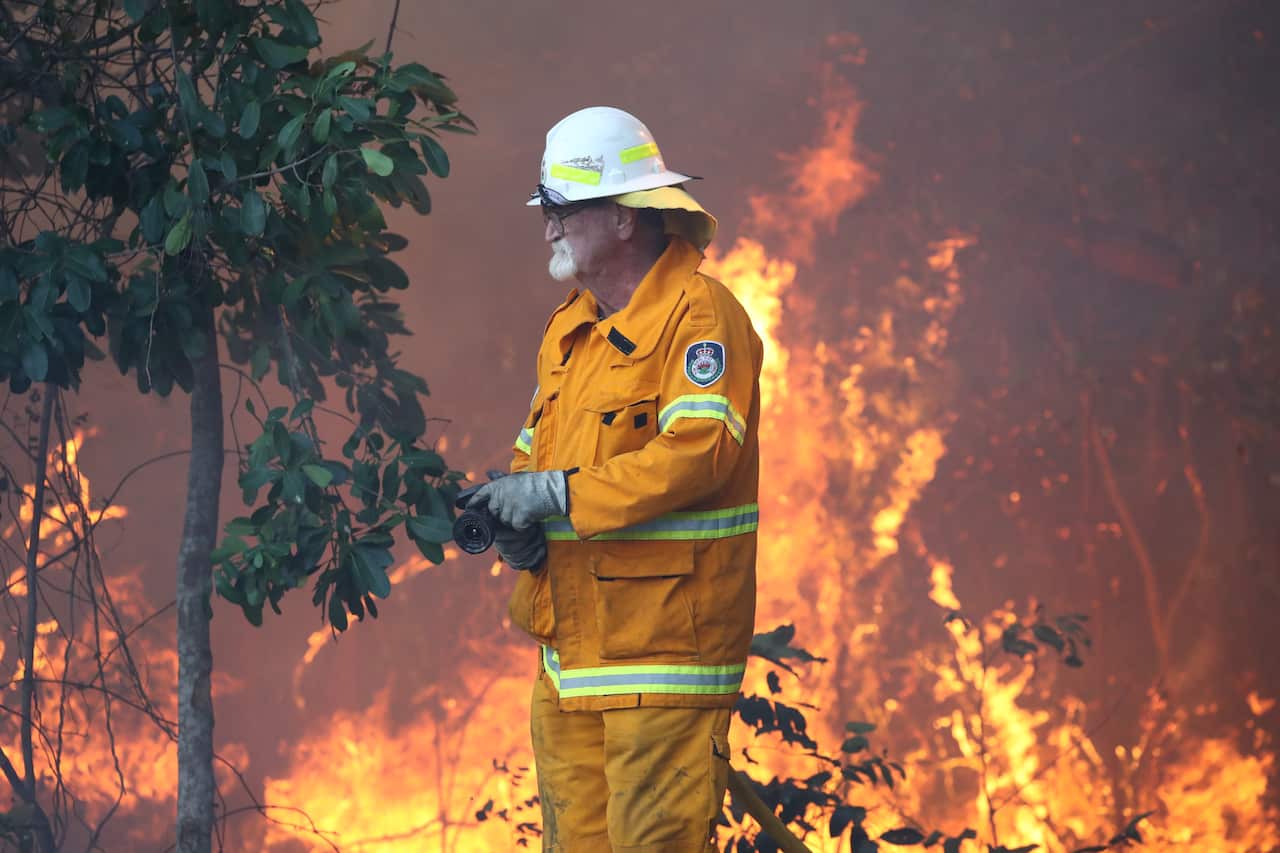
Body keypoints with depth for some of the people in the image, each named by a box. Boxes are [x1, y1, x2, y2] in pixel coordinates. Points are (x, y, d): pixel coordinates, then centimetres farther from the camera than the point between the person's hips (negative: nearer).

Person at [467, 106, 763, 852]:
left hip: (662, 655, -8)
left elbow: (695, 454, -22)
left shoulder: (699, 315, -10)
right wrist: (515, 516, 0)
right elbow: (537, 451, 23)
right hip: (570, 650, 8)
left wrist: (556, 493, -18)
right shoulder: (570, 328, 19)